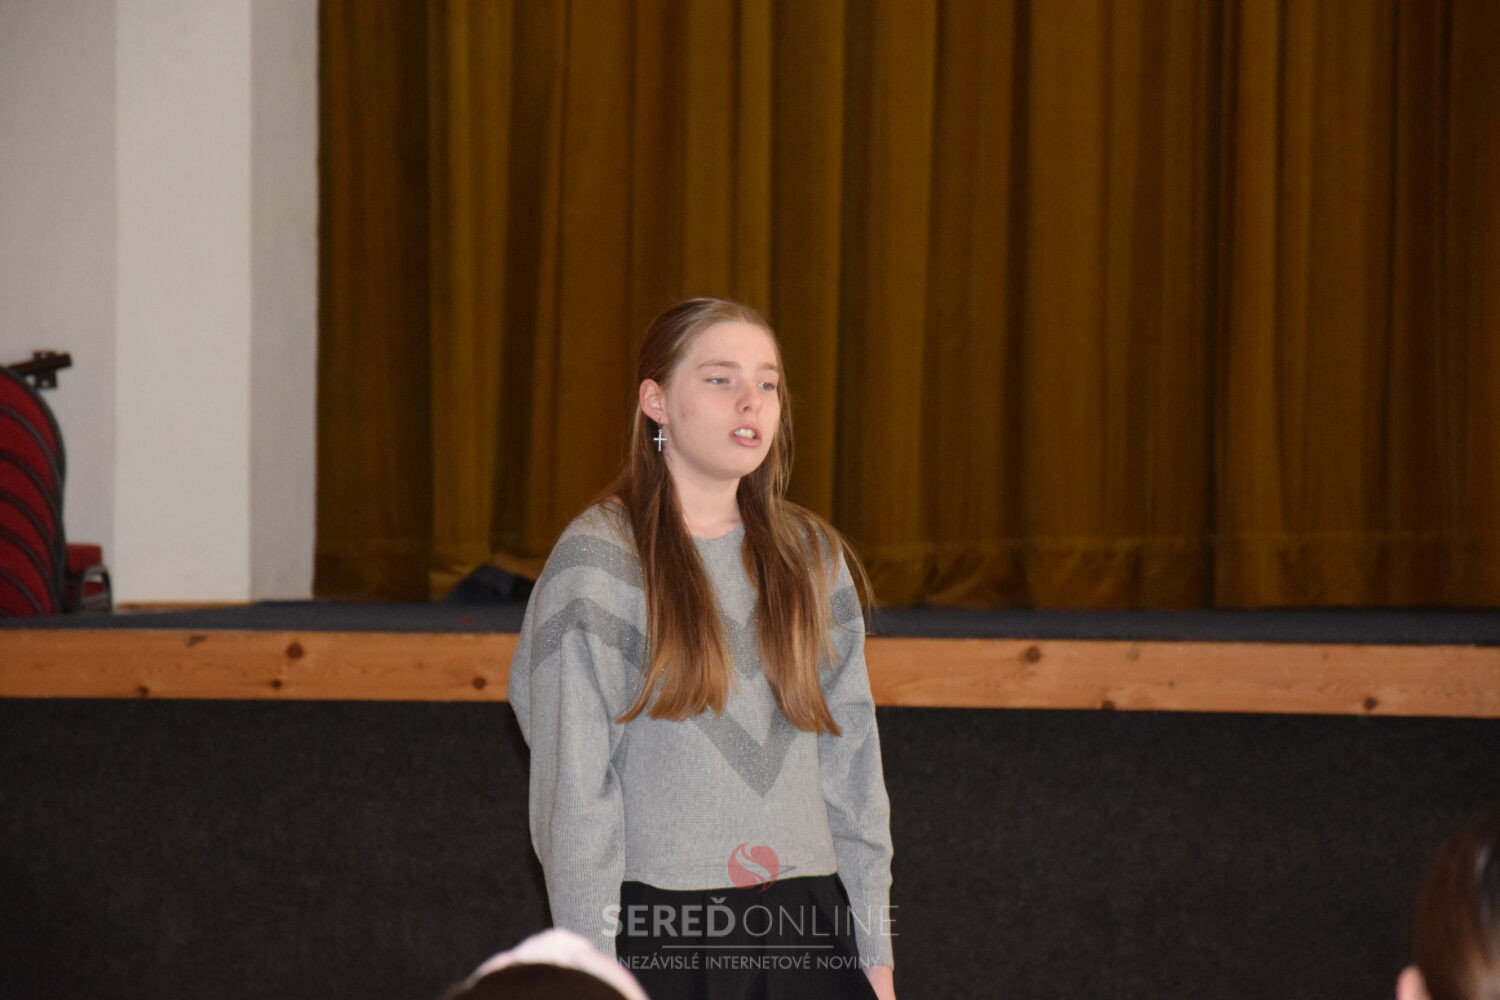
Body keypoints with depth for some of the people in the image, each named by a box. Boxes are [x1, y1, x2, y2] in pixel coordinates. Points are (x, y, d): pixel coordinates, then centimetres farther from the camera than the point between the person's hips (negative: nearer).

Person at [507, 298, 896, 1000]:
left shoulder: (811, 557, 11)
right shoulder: (598, 560, -3)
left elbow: (852, 767, 12)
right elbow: (572, 791, -6)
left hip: (804, 933, 4)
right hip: (657, 934, -4)